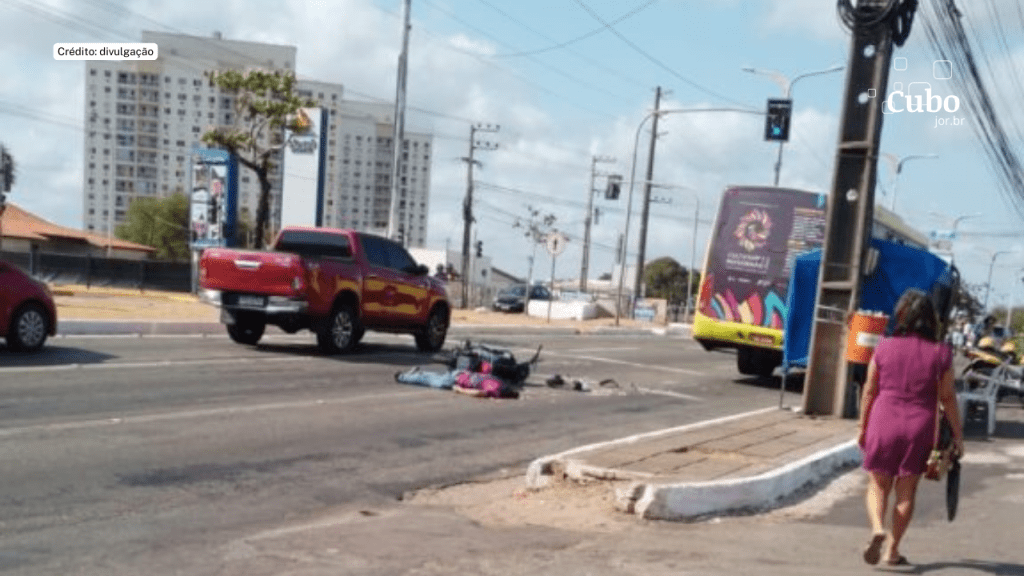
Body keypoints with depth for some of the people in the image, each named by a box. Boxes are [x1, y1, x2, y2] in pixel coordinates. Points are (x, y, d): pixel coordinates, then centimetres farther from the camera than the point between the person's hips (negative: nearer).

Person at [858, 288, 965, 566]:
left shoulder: (884, 347, -3)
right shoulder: (940, 352, -3)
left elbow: (869, 391, 2)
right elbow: (948, 398, 0)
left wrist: (863, 427, 12)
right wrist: (957, 434, 10)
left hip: (883, 423, 0)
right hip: (919, 428, 0)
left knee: (878, 485, 12)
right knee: (906, 491, 11)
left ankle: (877, 528, -13)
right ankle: (893, 550, 15)